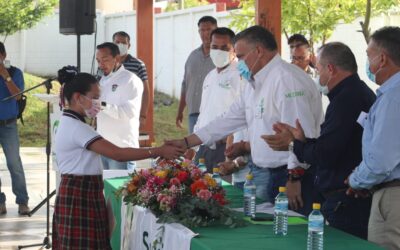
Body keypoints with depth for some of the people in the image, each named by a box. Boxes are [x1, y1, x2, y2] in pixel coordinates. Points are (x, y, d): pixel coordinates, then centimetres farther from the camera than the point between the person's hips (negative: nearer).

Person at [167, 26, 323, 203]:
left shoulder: (287, 80, -16)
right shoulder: (254, 85, 16)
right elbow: (231, 119, 21)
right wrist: (186, 142, 17)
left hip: (285, 175, -9)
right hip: (261, 173, 9)